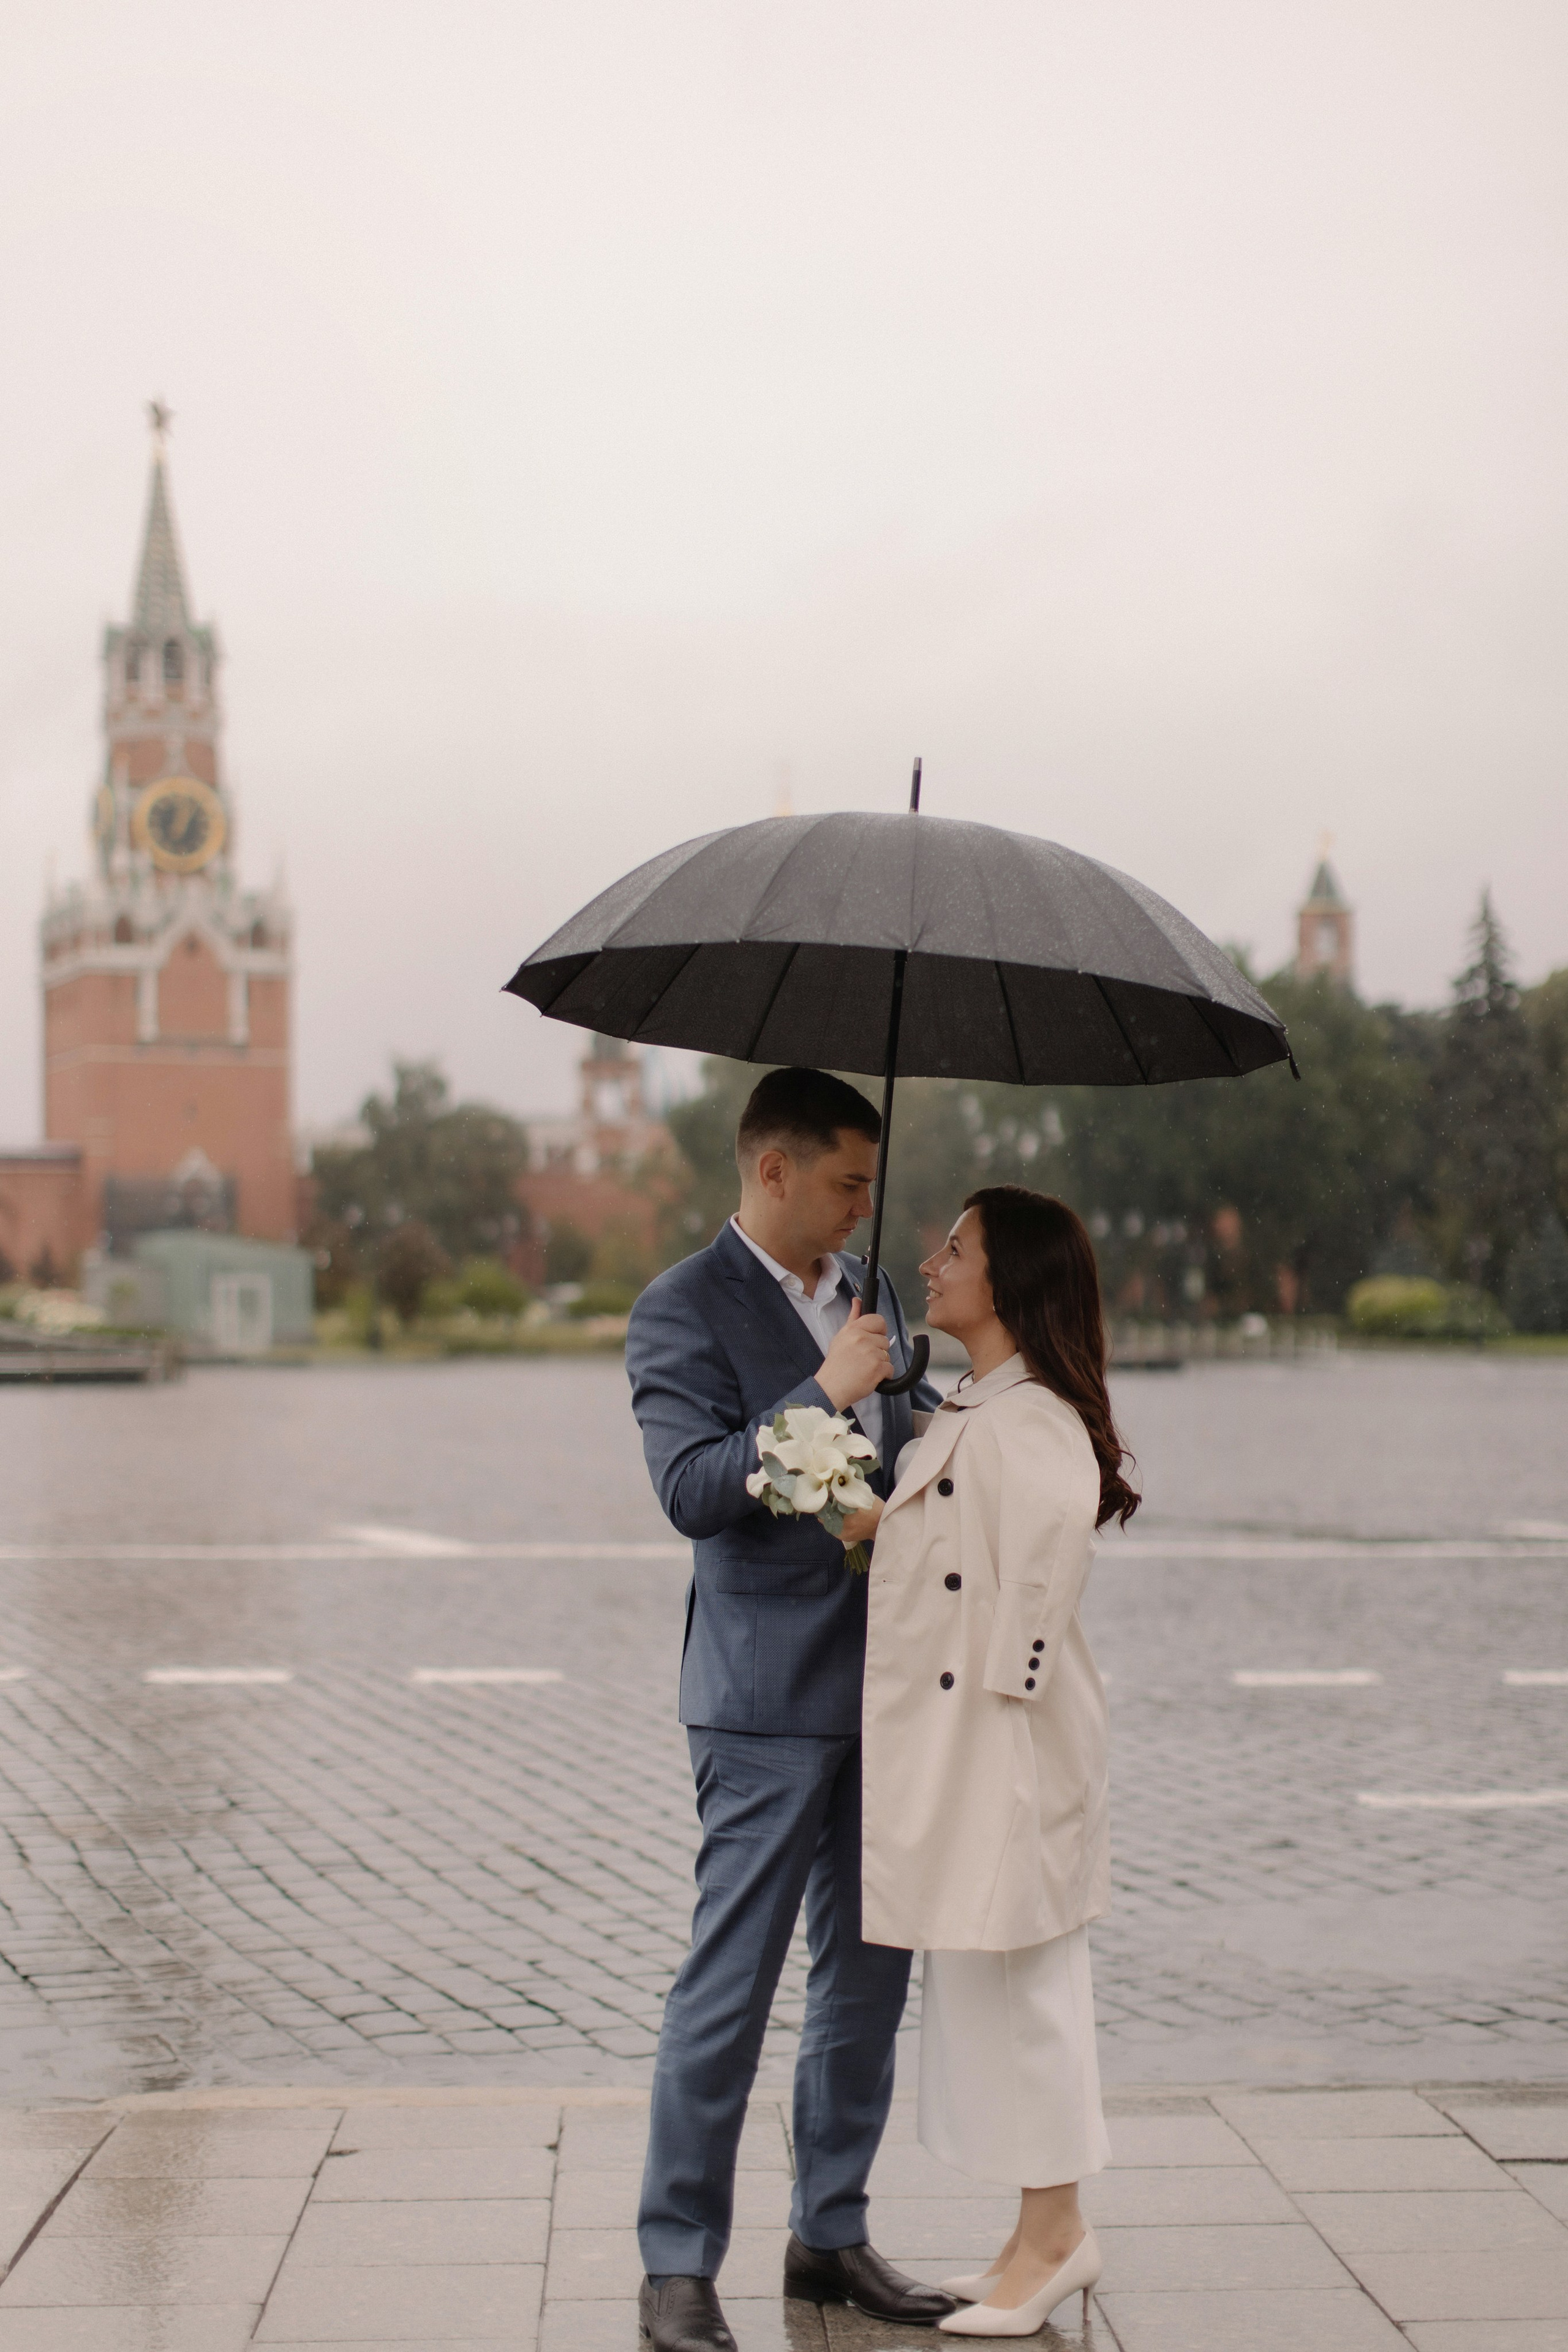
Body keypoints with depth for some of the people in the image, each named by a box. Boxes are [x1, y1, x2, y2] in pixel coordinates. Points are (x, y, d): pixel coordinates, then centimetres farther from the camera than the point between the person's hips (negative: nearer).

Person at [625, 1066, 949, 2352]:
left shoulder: (869, 1290, 14)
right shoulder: (683, 1309, -9)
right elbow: (694, 1489, -18)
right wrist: (823, 1393, -22)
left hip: (882, 1678, 8)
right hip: (769, 1692, -7)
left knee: (870, 1969, 12)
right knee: (731, 1980, -4)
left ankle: (831, 2232, 23)